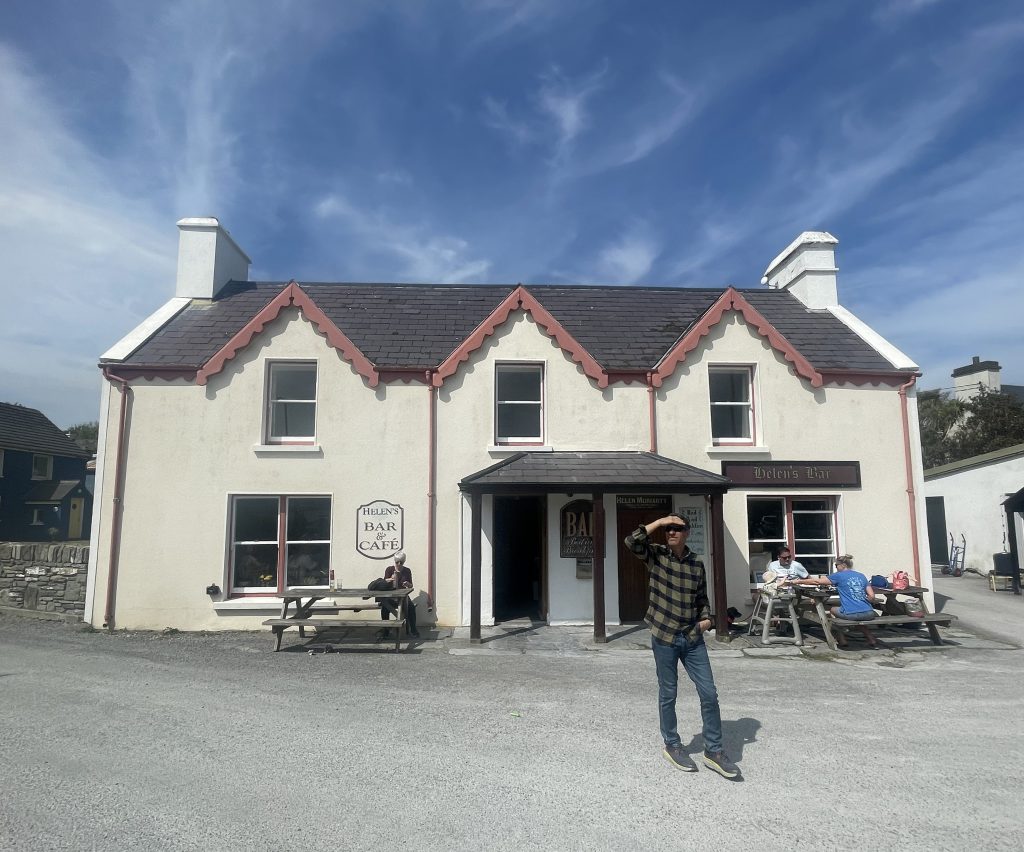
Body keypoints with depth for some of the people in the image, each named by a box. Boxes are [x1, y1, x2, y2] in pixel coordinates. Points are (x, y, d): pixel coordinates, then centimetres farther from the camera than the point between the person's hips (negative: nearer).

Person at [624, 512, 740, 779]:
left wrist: (706, 618, -4)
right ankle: (672, 746, 27)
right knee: (668, 694, 9)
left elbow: (702, 598, 15)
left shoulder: (696, 562, 5)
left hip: (693, 638, 3)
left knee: (709, 693, 3)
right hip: (664, 636, -3)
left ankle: (713, 750, 17)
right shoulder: (656, 555, -4)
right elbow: (631, 541, -23)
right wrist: (660, 521, -18)